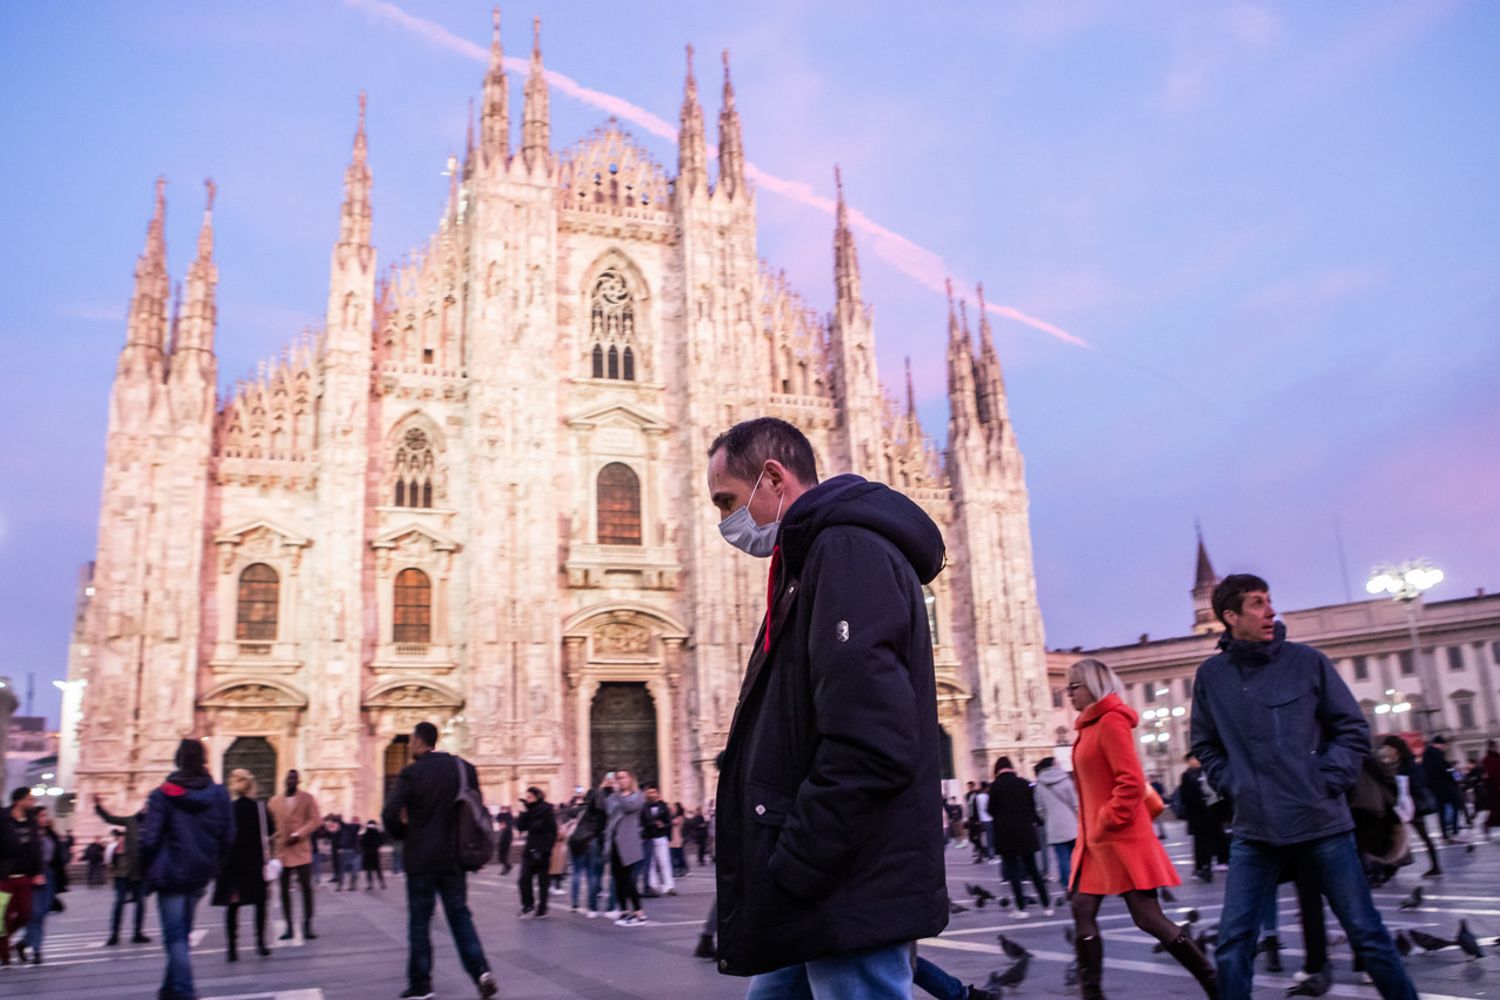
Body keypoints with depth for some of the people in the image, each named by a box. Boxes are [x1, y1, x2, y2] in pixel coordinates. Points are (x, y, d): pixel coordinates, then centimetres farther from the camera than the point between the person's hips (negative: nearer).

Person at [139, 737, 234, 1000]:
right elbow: (227, 837, 1)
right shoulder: (218, 794, 0)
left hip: (170, 873, -4)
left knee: (175, 936, 0)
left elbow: (149, 838, -13)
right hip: (199, 874, 4)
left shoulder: (162, 794, -11)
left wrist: (148, 871, 0)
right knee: (182, 932, 19)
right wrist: (213, 867, 13)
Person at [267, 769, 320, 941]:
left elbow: (314, 821, -4)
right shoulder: (274, 801, 11)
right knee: (284, 889, 4)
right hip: (281, 851, 3)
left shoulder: (307, 798, 3)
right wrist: (271, 842, 1)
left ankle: (307, 926, 1)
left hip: (301, 850, -3)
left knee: (306, 887, -5)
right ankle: (289, 926, 12)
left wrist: (297, 835, -16)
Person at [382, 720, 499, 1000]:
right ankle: (481, 970, -4)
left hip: (421, 858, -4)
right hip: (454, 856, 4)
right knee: (460, 915, 11)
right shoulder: (464, 767, 2)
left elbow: (390, 814, -16)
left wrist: (403, 835, 3)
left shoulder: (411, 773, -11)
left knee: (419, 921, 8)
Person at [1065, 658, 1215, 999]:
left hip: (1120, 840, -9)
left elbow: (1132, 782, -22)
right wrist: (1089, 829, 14)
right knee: (1082, 911, 4)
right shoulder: (1090, 726, 14)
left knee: (1148, 918, -4)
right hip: (1096, 840, 9)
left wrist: (1107, 823, -19)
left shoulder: (1111, 721, -14)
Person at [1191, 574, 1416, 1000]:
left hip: (1323, 823, -1)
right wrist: (1235, 786, 0)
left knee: (1367, 934, 7)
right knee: (1233, 944, 0)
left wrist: (1327, 782, -7)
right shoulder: (1211, 676, 2)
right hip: (1253, 831, 1)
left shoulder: (1307, 661, -1)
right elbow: (1206, 746, 13)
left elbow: (1353, 729, 3)